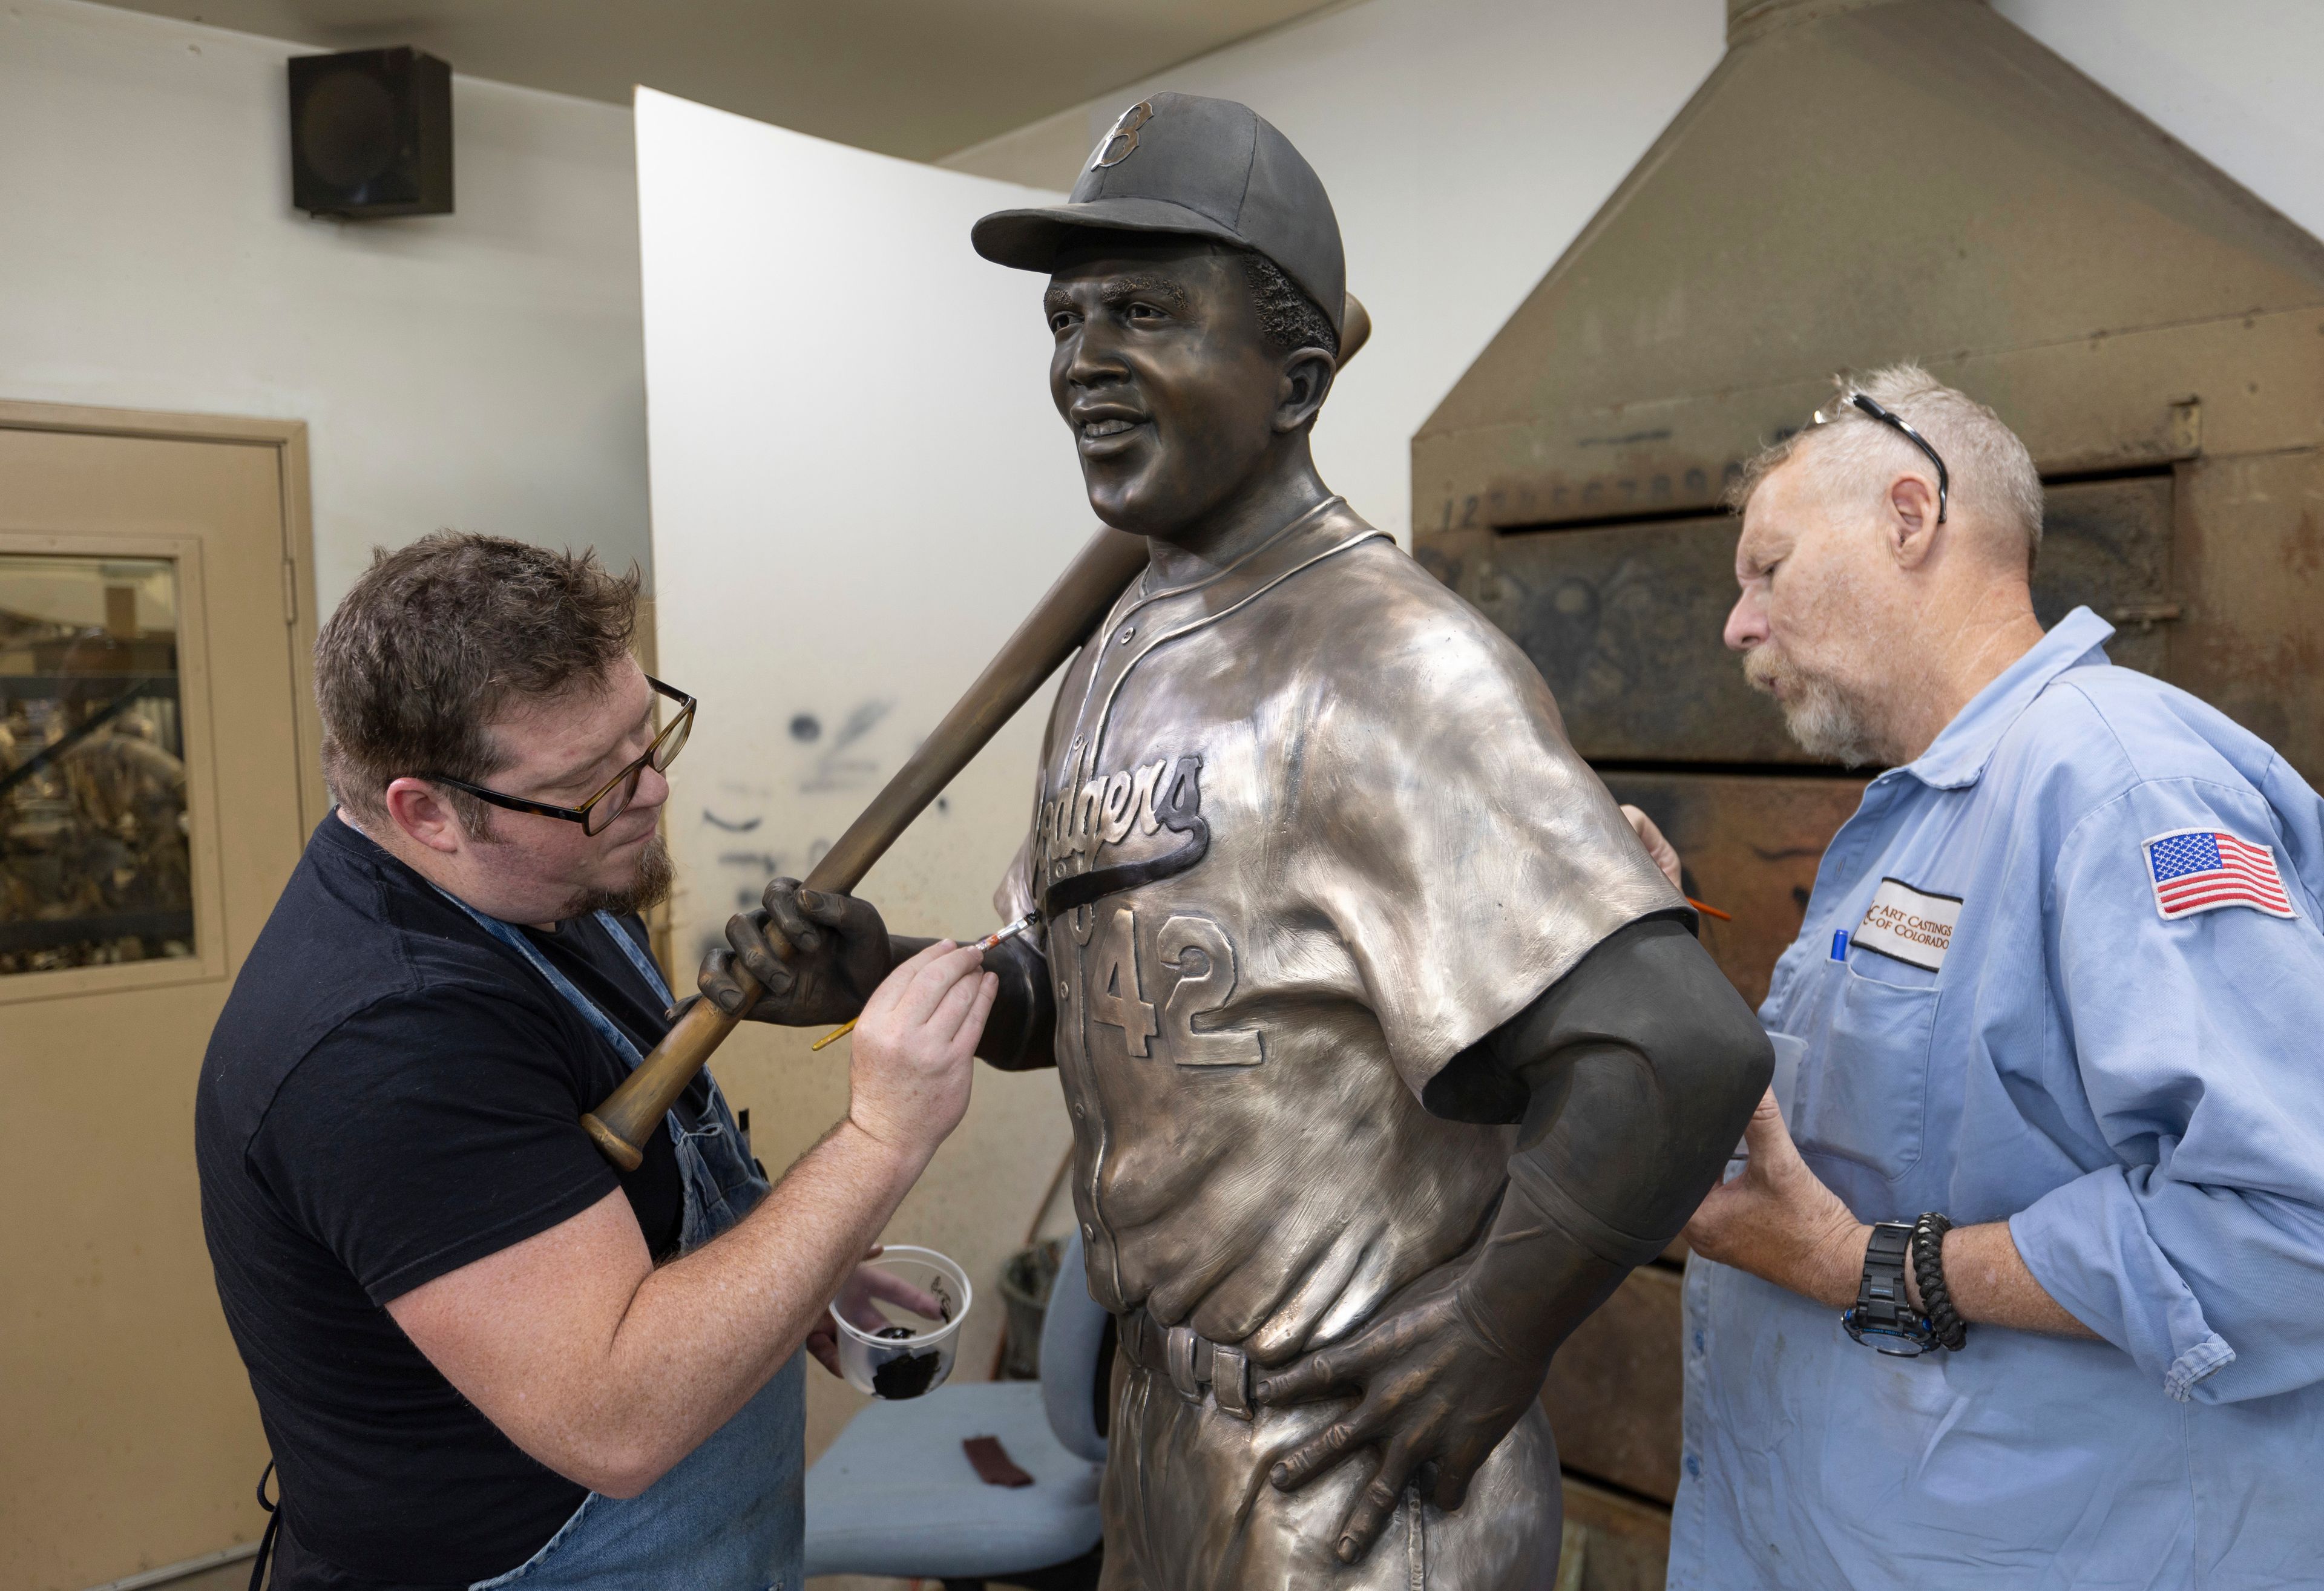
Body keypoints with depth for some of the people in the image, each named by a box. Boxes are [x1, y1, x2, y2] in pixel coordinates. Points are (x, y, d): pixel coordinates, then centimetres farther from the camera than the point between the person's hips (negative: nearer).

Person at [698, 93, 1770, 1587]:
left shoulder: (1391, 665, -25)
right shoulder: (1118, 662, 5)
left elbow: (1684, 1048, -32)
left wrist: (1493, 1339, -20)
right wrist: (877, 975, -6)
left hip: (1350, 1471, -8)